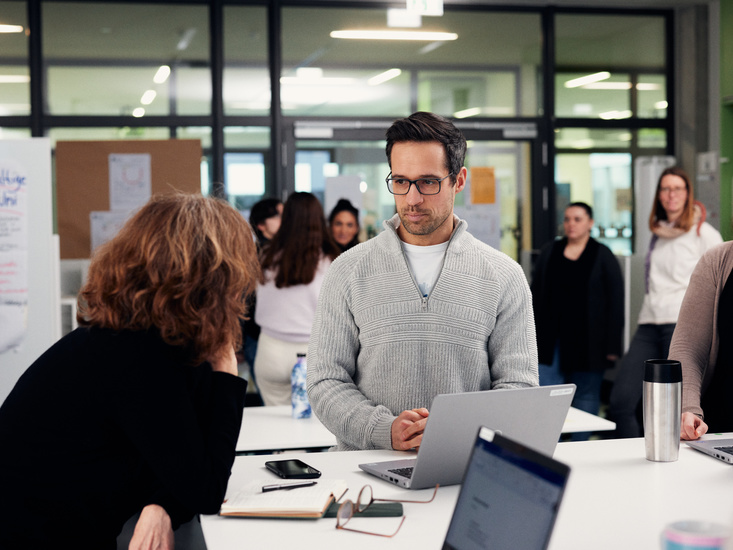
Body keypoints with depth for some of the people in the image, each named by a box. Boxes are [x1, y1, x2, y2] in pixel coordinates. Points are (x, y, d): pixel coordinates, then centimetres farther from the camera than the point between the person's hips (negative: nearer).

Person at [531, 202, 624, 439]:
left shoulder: (603, 256, 2)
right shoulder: (549, 252, 11)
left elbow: (616, 301, -1)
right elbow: (535, 295, 12)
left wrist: (612, 346, -7)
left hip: (587, 340, -2)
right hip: (552, 339, 3)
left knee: (586, 394, 4)